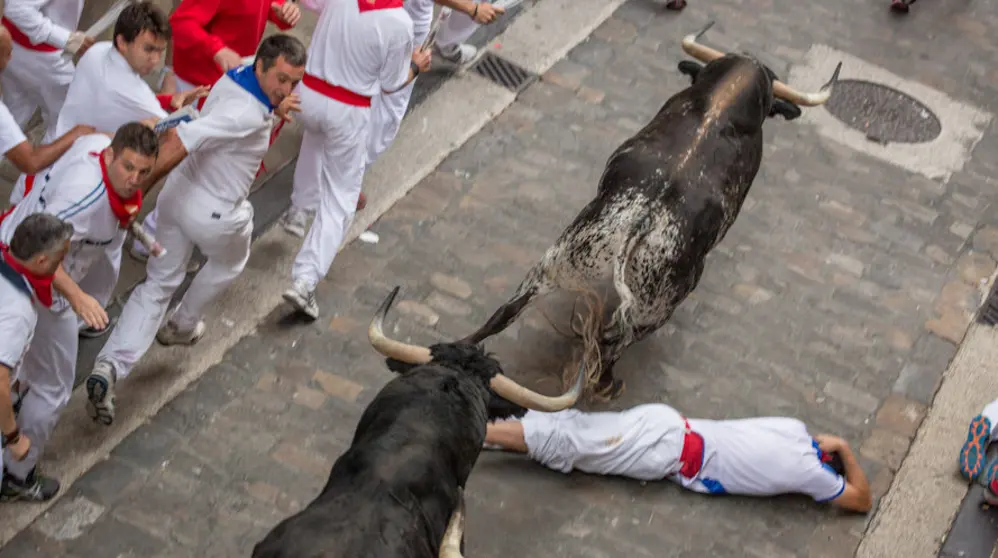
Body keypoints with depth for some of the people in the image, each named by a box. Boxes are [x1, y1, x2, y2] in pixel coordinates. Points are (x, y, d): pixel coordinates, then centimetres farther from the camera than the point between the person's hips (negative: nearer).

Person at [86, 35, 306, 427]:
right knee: (229, 263, 28)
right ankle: (182, 327, 48)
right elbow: (183, 141, -39)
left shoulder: (235, 76, -5)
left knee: (157, 285, 14)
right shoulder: (247, 115, -32)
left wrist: (273, 110, 12)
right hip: (215, 216, -7)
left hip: (178, 193, 7)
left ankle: (110, 368, 1)